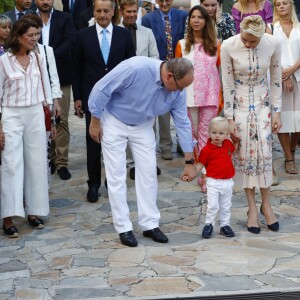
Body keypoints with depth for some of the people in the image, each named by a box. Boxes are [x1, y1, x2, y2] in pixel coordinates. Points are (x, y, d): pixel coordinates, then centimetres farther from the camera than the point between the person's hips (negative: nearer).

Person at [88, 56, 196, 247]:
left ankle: (150, 224, 11)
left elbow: (183, 123, -7)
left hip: (143, 126, 5)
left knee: (148, 171, 2)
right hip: (115, 122, -5)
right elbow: (101, 90, -25)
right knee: (117, 174, -4)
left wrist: (189, 162, -4)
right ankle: (123, 228, 3)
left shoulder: (177, 91, -17)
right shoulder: (134, 68, -35)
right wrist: (95, 123, -15)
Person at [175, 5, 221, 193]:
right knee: (192, 134, 9)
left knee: (205, 135, -2)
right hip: (189, 95, 1)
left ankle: (205, 174, -3)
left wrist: (221, 98, 2)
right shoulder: (182, 45, 5)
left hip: (210, 95, -1)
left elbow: (220, 71, 6)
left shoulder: (215, 44, 5)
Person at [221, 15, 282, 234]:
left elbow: (276, 79, -3)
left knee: (265, 152, -4)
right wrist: (230, 120, -9)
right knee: (245, 153, -2)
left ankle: (266, 204, 12)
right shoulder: (228, 47, -20)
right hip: (239, 103, -1)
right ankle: (252, 208, 9)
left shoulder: (272, 44, -16)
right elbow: (227, 85, -11)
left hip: (263, 102, 1)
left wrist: (277, 113, -2)